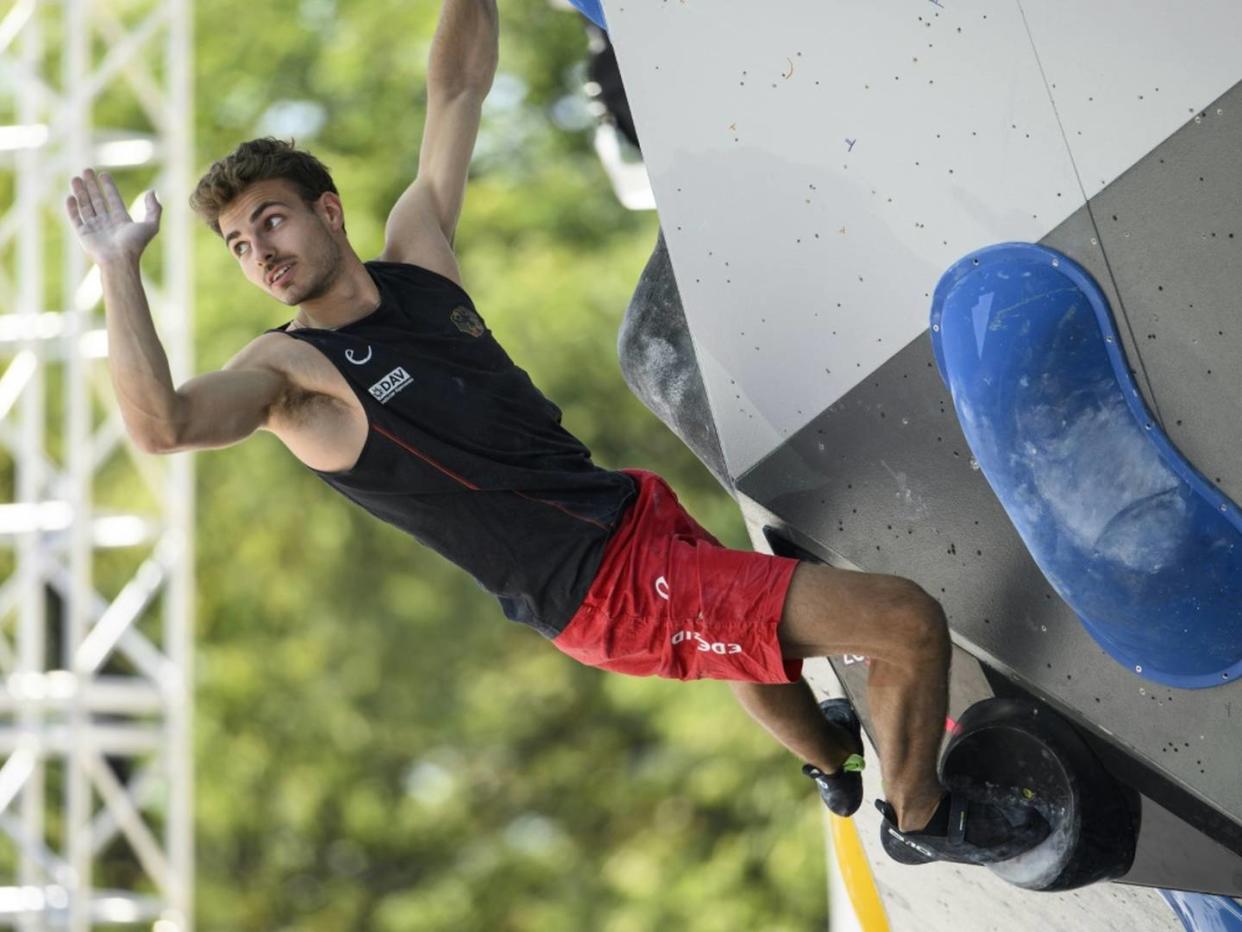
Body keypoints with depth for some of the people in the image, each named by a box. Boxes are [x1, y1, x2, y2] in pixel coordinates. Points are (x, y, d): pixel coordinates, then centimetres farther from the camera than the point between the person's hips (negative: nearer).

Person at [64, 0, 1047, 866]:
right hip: (611, 594, -8)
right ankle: (919, 816, 16)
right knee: (911, 623, -10)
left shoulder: (416, 249, 2)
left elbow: (457, 90, 7)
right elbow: (162, 423, -37)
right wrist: (119, 269, -43)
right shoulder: (294, 371, -17)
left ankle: (832, 759, 73)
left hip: (632, 510, 8)